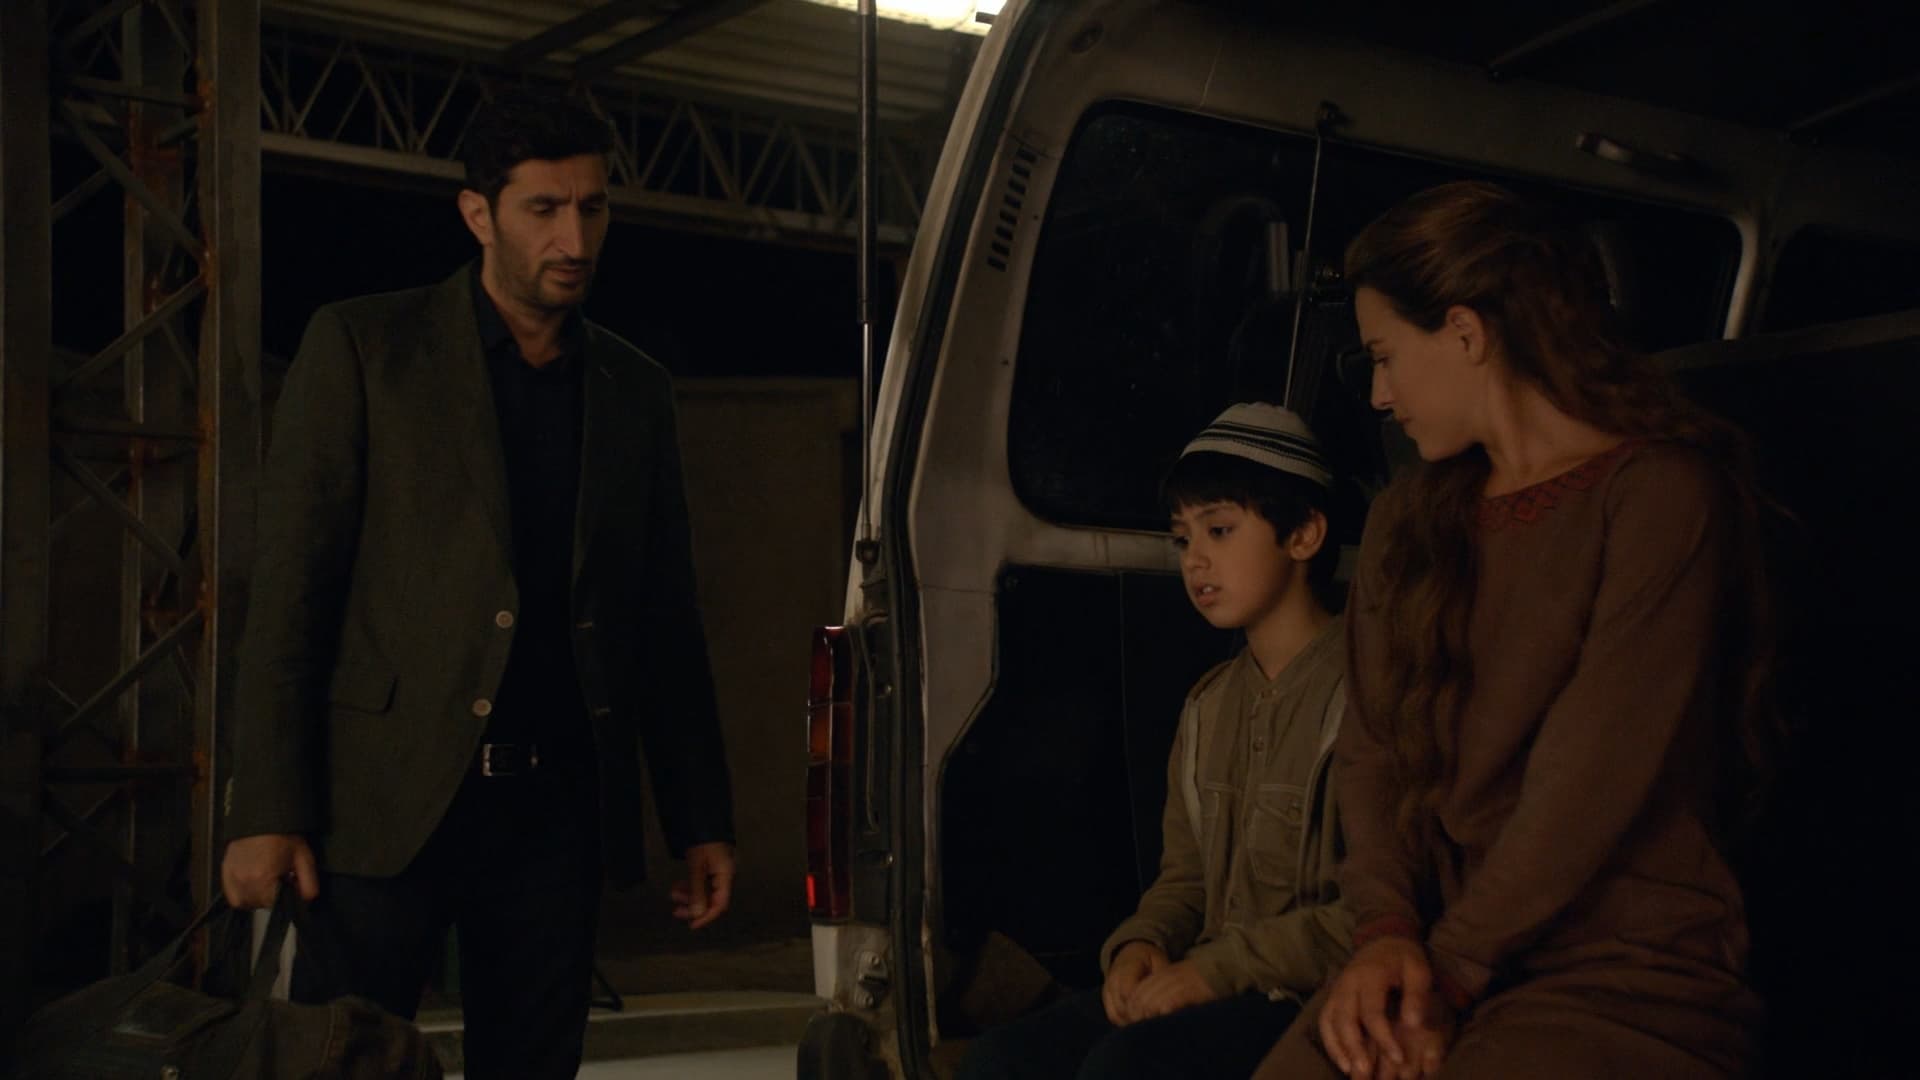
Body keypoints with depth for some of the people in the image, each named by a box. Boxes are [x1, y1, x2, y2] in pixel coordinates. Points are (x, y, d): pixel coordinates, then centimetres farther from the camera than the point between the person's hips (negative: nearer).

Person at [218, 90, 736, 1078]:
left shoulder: (634, 392, 13)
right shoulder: (363, 347, 1)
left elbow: (667, 623, 15)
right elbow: (290, 583, -3)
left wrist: (700, 820, 11)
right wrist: (267, 811, -10)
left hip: (557, 811, 4)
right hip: (384, 806, -3)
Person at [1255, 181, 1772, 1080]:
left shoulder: (1660, 493, -7)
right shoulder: (1410, 518, 15)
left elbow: (1596, 772, -13)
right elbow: (1373, 742, 7)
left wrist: (1451, 972, -12)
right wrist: (1386, 925, -9)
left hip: (1631, 973, -5)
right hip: (1440, 944, 5)